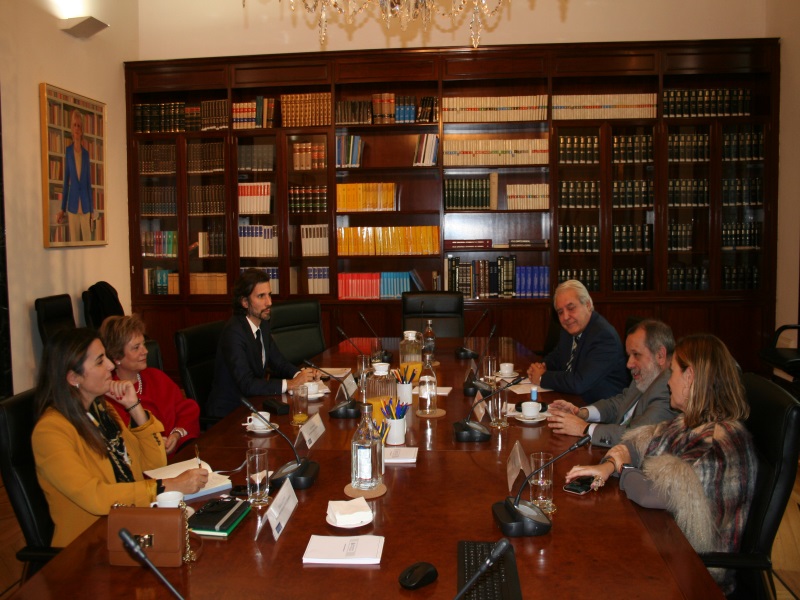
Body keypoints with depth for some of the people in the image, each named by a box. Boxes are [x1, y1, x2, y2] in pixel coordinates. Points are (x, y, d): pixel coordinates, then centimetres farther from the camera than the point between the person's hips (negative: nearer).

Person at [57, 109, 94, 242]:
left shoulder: (86, 153, 6)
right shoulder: (68, 151, 2)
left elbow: (89, 183, 8)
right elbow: (66, 181, 5)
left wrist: (92, 210, 6)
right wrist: (62, 209, 4)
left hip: (85, 205, 1)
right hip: (73, 205, -1)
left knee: (87, 239, 2)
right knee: (74, 240, 2)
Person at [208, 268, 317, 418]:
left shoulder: (262, 324, 4)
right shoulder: (234, 332, -22)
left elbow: (278, 361, 12)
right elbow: (247, 384, -27)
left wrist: (300, 374, -7)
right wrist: (291, 384, -26)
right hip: (229, 412, -8)